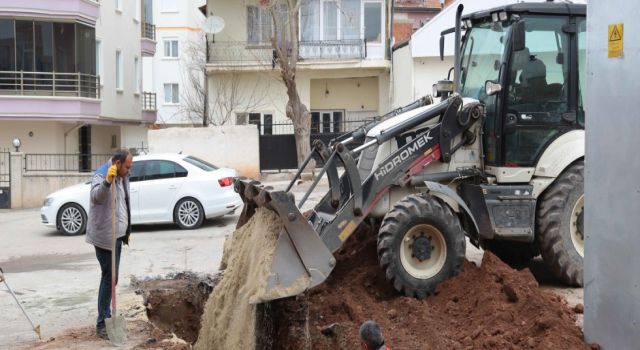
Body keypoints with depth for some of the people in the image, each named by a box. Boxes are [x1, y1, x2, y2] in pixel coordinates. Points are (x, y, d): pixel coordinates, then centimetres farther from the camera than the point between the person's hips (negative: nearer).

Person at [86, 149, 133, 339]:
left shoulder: (121, 177, 13)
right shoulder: (101, 175, -15)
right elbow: (96, 196, -36)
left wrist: (126, 231, 27)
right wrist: (107, 182, -53)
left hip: (117, 235, 9)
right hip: (104, 236, -9)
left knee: (110, 277, 16)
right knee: (109, 278, -9)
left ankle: (106, 319, 26)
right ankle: (102, 324, -5)